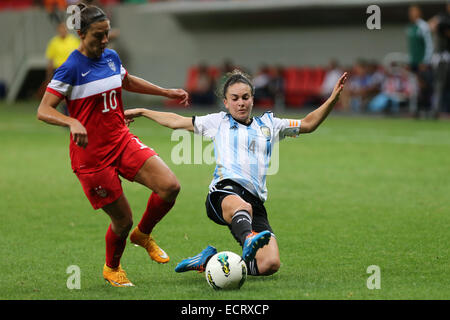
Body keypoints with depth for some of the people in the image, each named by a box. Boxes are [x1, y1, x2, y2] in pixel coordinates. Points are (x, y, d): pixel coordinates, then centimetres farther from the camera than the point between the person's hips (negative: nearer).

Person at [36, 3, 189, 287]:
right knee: (123, 220, -1)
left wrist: (166, 92, 32)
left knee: (170, 187, -13)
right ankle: (112, 269, 30)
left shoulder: (111, 57, 7)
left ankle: (143, 234, 16)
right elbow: (43, 110, -19)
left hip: (122, 141, 6)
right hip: (92, 155, -6)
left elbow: (128, 82, 29)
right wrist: (73, 122, -36)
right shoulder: (71, 68, -14)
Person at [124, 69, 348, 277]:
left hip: (255, 201, 3)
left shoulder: (268, 124, 29)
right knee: (242, 206, -44)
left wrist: (332, 99, 19)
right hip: (224, 192, -3)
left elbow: (307, 124, 30)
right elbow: (176, 122, 34)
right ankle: (249, 241, -75)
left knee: (270, 264, -19)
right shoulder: (217, 122, 25)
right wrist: (141, 112, 36)